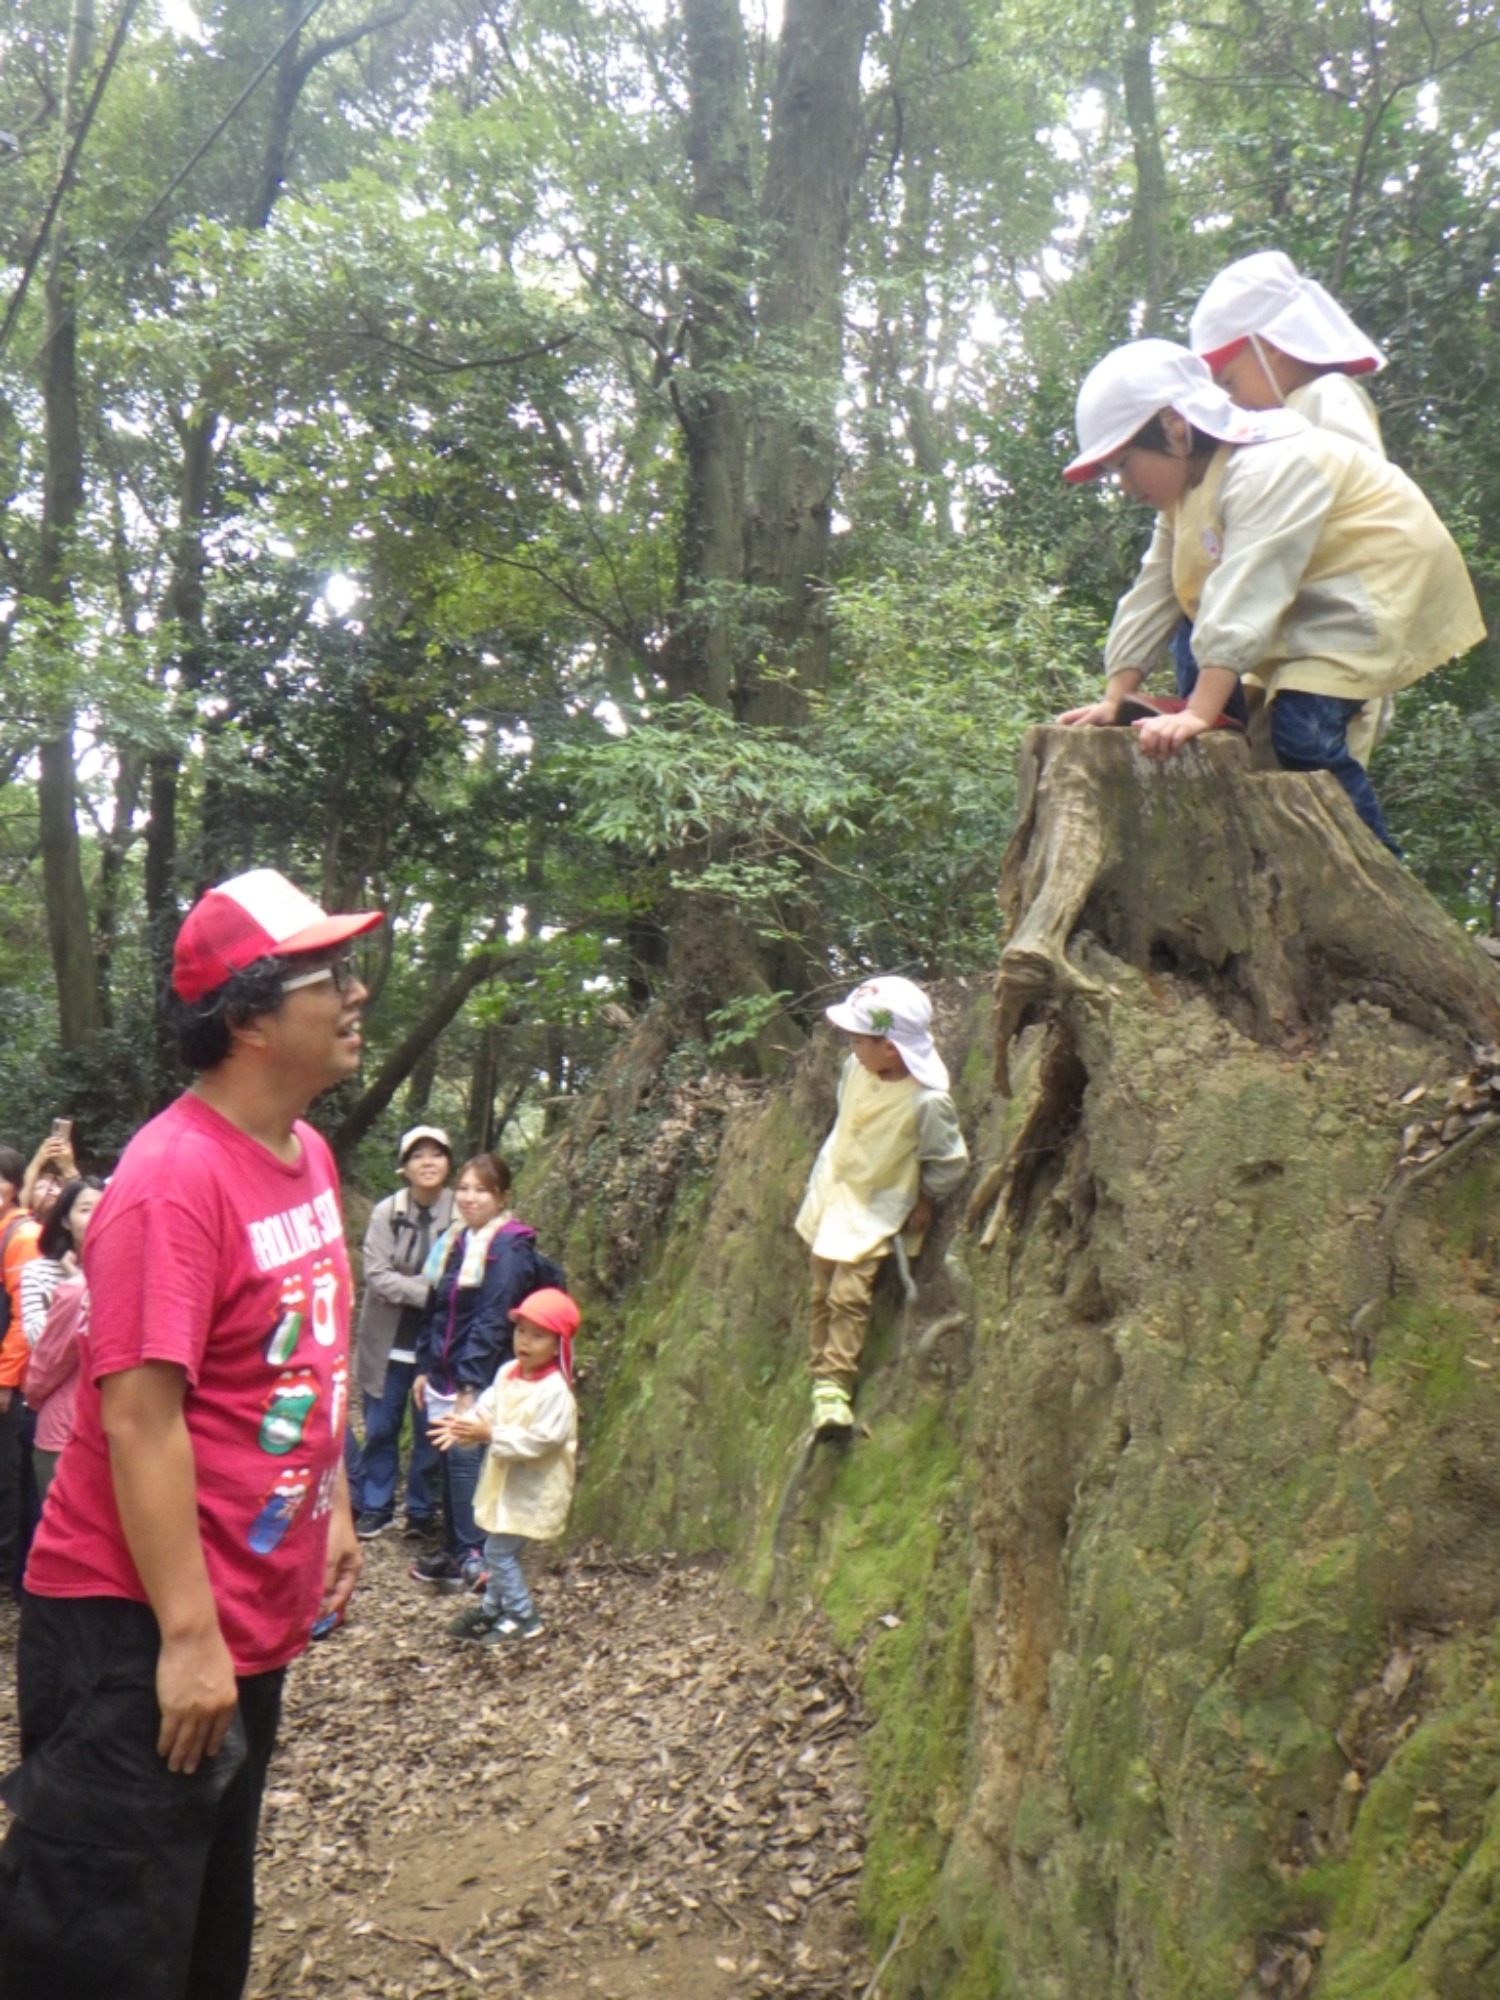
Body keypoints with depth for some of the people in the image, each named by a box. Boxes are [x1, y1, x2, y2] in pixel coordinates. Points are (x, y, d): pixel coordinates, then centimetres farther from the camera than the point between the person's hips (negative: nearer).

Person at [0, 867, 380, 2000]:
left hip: (254, 1619, 9)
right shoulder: (174, 1177, -23)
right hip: (144, 1637, -8)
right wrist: (188, 1637, -24)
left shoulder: (307, 1151, 4)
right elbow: (139, 1418, -26)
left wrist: (334, 1509, 16)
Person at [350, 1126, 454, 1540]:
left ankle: (422, 1511, 26)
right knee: (380, 1428, 11)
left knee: (431, 1431, 10)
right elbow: (377, 1275, -14)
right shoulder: (387, 1212, -8)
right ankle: (374, 1506, 27)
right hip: (390, 1341, 1)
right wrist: (428, 1292, -22)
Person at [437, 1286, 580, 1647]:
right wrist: (463, 1426, -19)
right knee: (502, 1550, 19)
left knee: (500, 1551, -4)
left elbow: (537, 1441, -28)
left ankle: (522, 1619, 10)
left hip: (532, 1491, -8)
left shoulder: (555, 1391, -24)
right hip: (507, 1483, 8)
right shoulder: (507, 1374, 1)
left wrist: (490, 1434, -30)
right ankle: (493, 1607, 36)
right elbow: (487, 1409, 1)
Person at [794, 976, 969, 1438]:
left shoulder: (927, 1102, -29)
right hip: (832, 1195, 6)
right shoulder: (856, 1068, -11)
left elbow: (950, 1162, -16)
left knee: (849, 1295, -12)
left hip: (875, 1212, -6)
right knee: (823, 1291, 12)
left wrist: (923, 1202, -7)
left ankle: (835, 1385, -4)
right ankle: (822, 1374, 25)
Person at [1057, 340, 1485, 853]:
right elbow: (1149, 598, 4)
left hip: (1372, 595, -10)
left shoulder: (1269, 470, -25)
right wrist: (1114, 699, -4)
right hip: (1307, 614, 10)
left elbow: (1244, 597, -35)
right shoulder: (1182, 494, 7)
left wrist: (1199, 714, -42)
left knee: (1303, 732, -23)